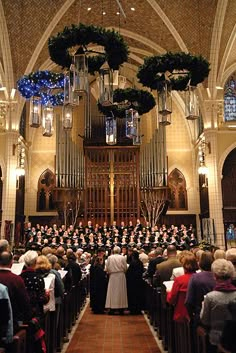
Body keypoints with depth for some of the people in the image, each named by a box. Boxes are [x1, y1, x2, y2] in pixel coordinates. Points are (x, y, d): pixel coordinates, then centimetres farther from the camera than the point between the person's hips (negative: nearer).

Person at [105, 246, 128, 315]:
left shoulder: (110, 257, -4)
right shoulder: (122, 257, -6)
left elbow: (107, 268, -1)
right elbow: (125, 268, -2)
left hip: (112, 276, 0)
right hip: (121, 276, 0)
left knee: (112, 292, 6)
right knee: (121, 291, 7)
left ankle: (112, 308, 6)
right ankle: (121, 308, 10)